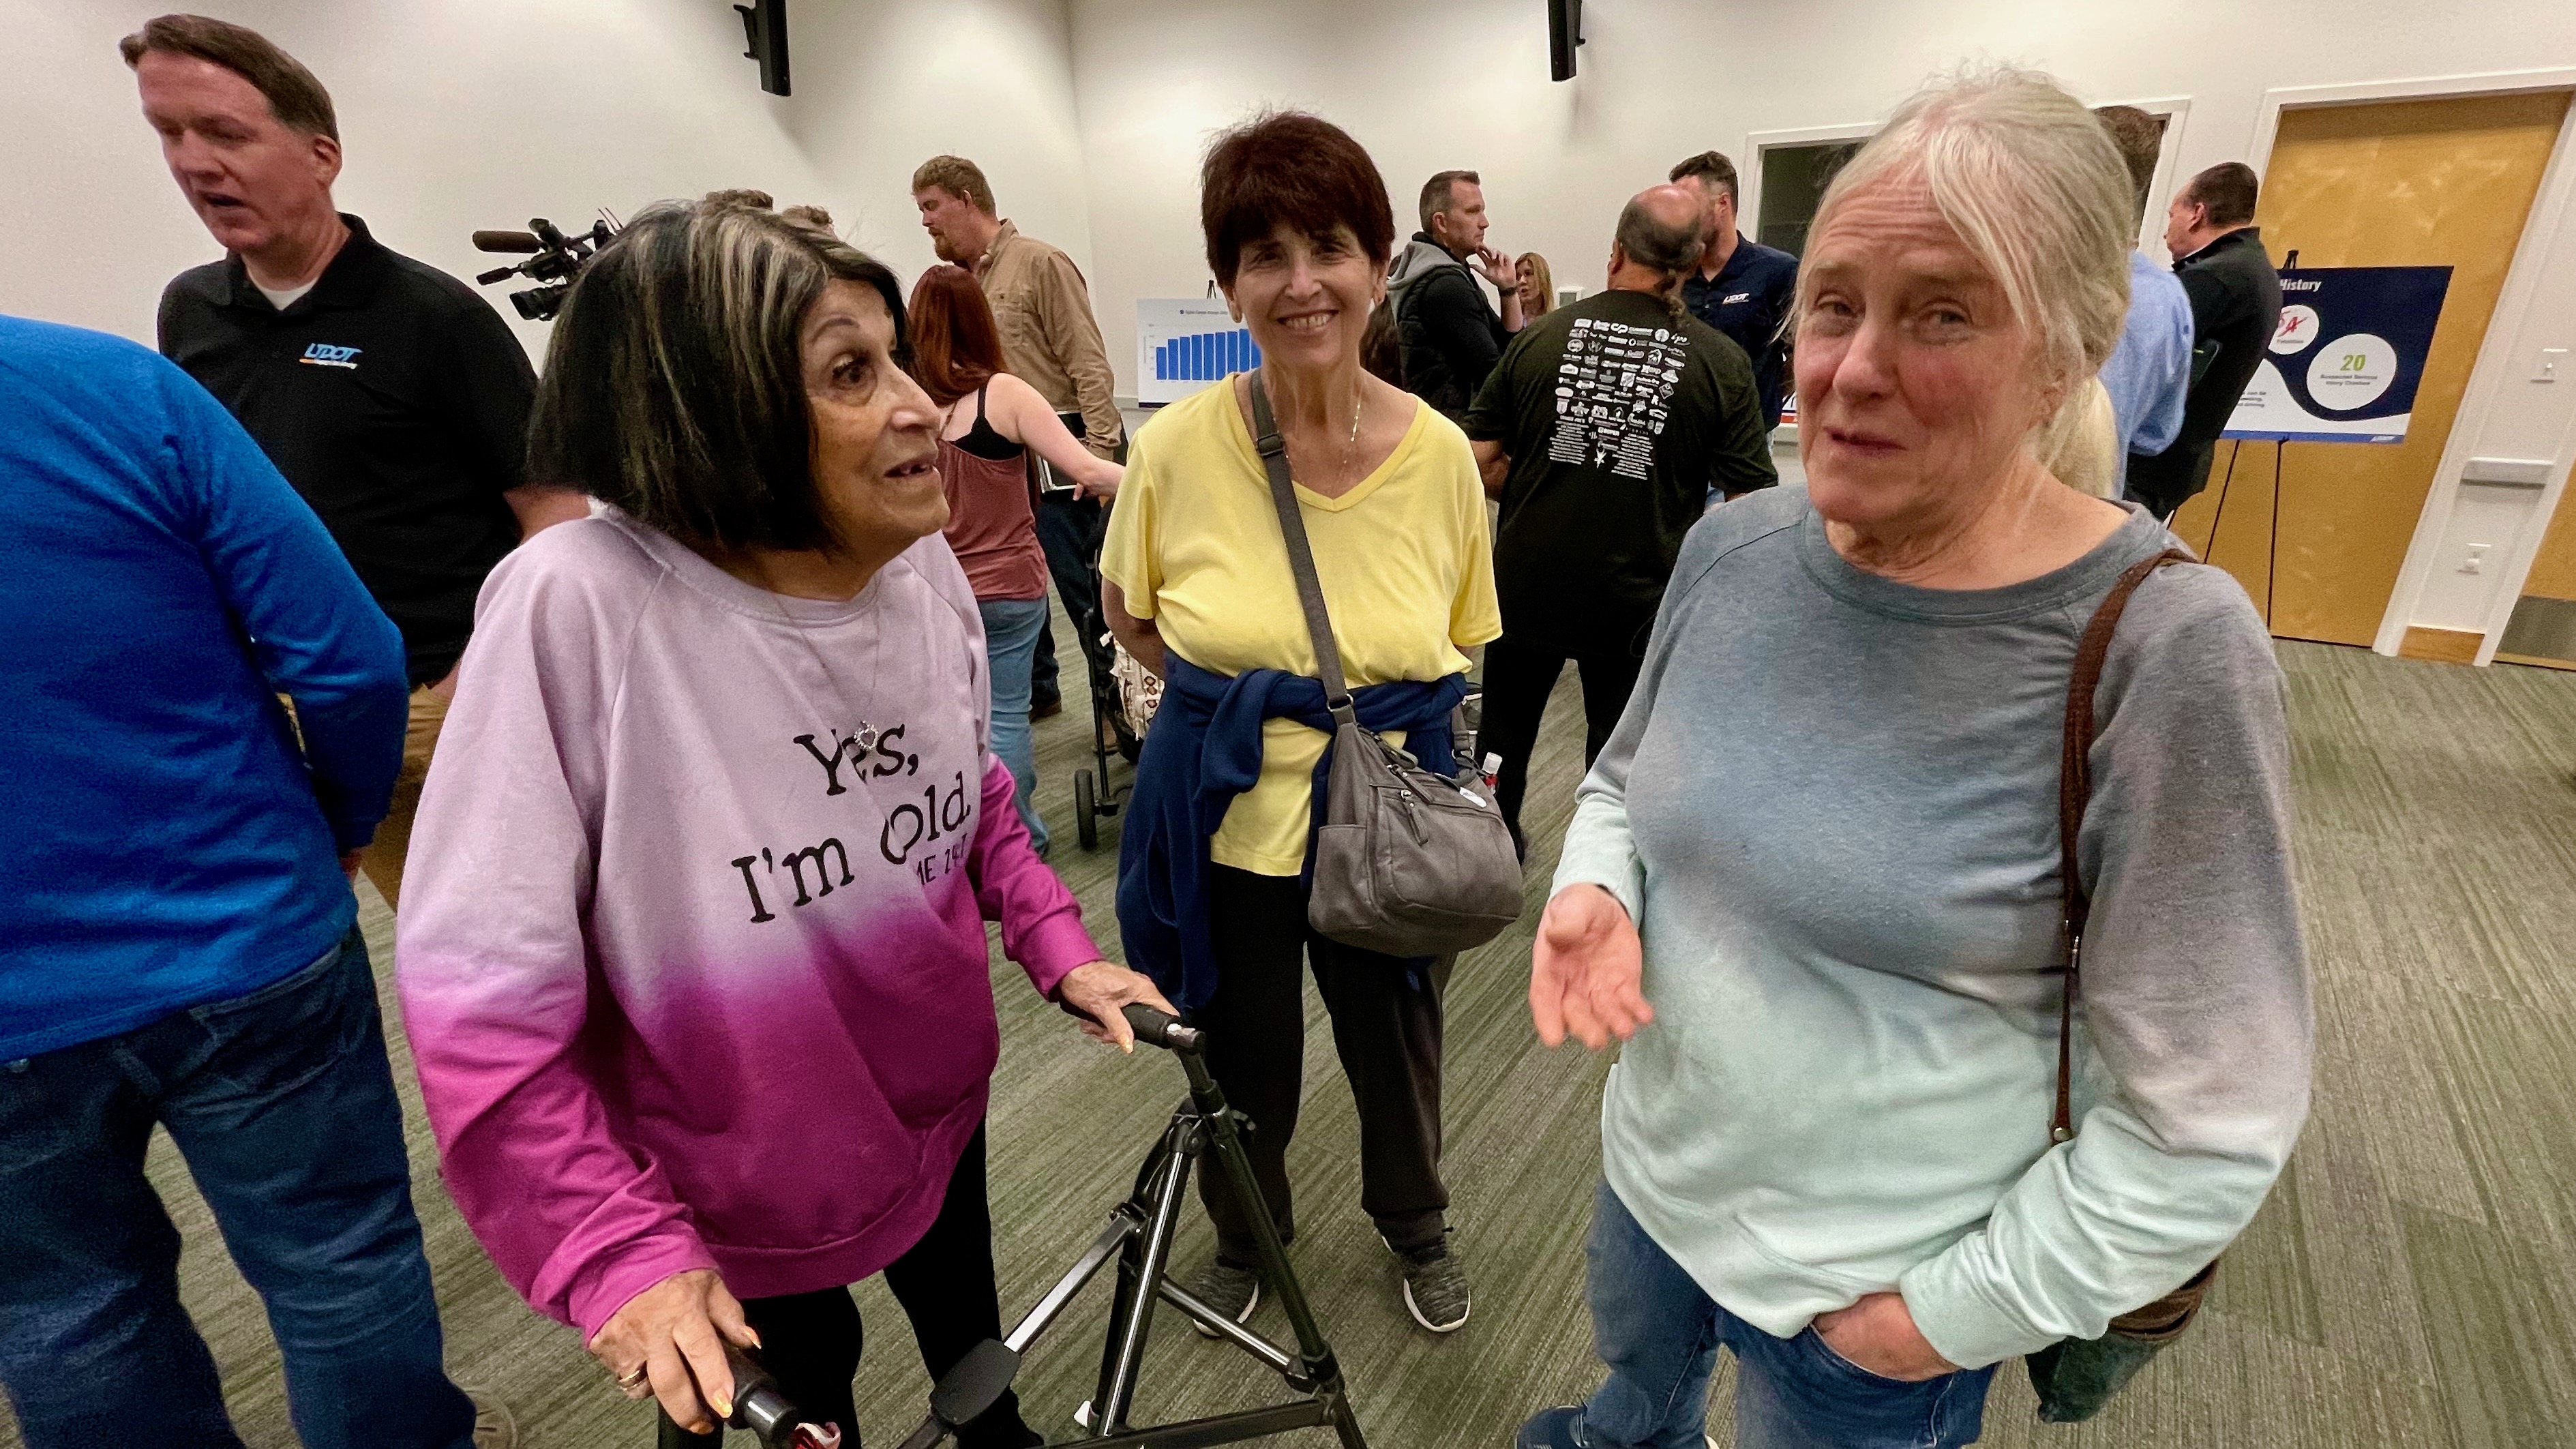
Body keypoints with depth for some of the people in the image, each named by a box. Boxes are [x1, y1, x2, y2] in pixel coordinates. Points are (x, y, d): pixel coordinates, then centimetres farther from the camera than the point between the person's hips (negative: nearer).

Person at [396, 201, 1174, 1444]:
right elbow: (484, 992, -23)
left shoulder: (926, 565, -12)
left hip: (942, 1112, 5)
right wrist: (622, 1255, -22)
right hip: (726, 1207, -5)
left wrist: (1057, 946, -4)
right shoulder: (580, 608, -29)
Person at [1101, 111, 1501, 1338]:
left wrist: (1394, 720, -12)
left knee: (1396, 1048, 23)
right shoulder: (1179, 446, -14)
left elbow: (1457, 646, 4)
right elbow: (1128, 613, 4)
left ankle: (1416, 1225, 57)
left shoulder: (1439, 453, -10)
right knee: (1242, 1062, 21)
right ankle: (1244, 1235, 55)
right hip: (1225, 821, 0)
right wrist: (1231, 696, -9)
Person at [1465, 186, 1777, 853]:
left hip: (1528, 580, 2)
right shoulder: (1721, 361, -8)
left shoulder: (1539, 338, -5)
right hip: (1637, 597, -1)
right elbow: (1752, 503, -8)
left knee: (1505, 725, 24)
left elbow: (1480, 459, -3)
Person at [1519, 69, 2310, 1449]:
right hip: (1652, 1167, 5)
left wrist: (1957, 1313, -14)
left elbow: (2208, 1119, -19)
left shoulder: (2163, 649, -25)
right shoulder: (1734, 547, -11)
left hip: (1875, 1298, -5)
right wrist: (1595, 893, -16)